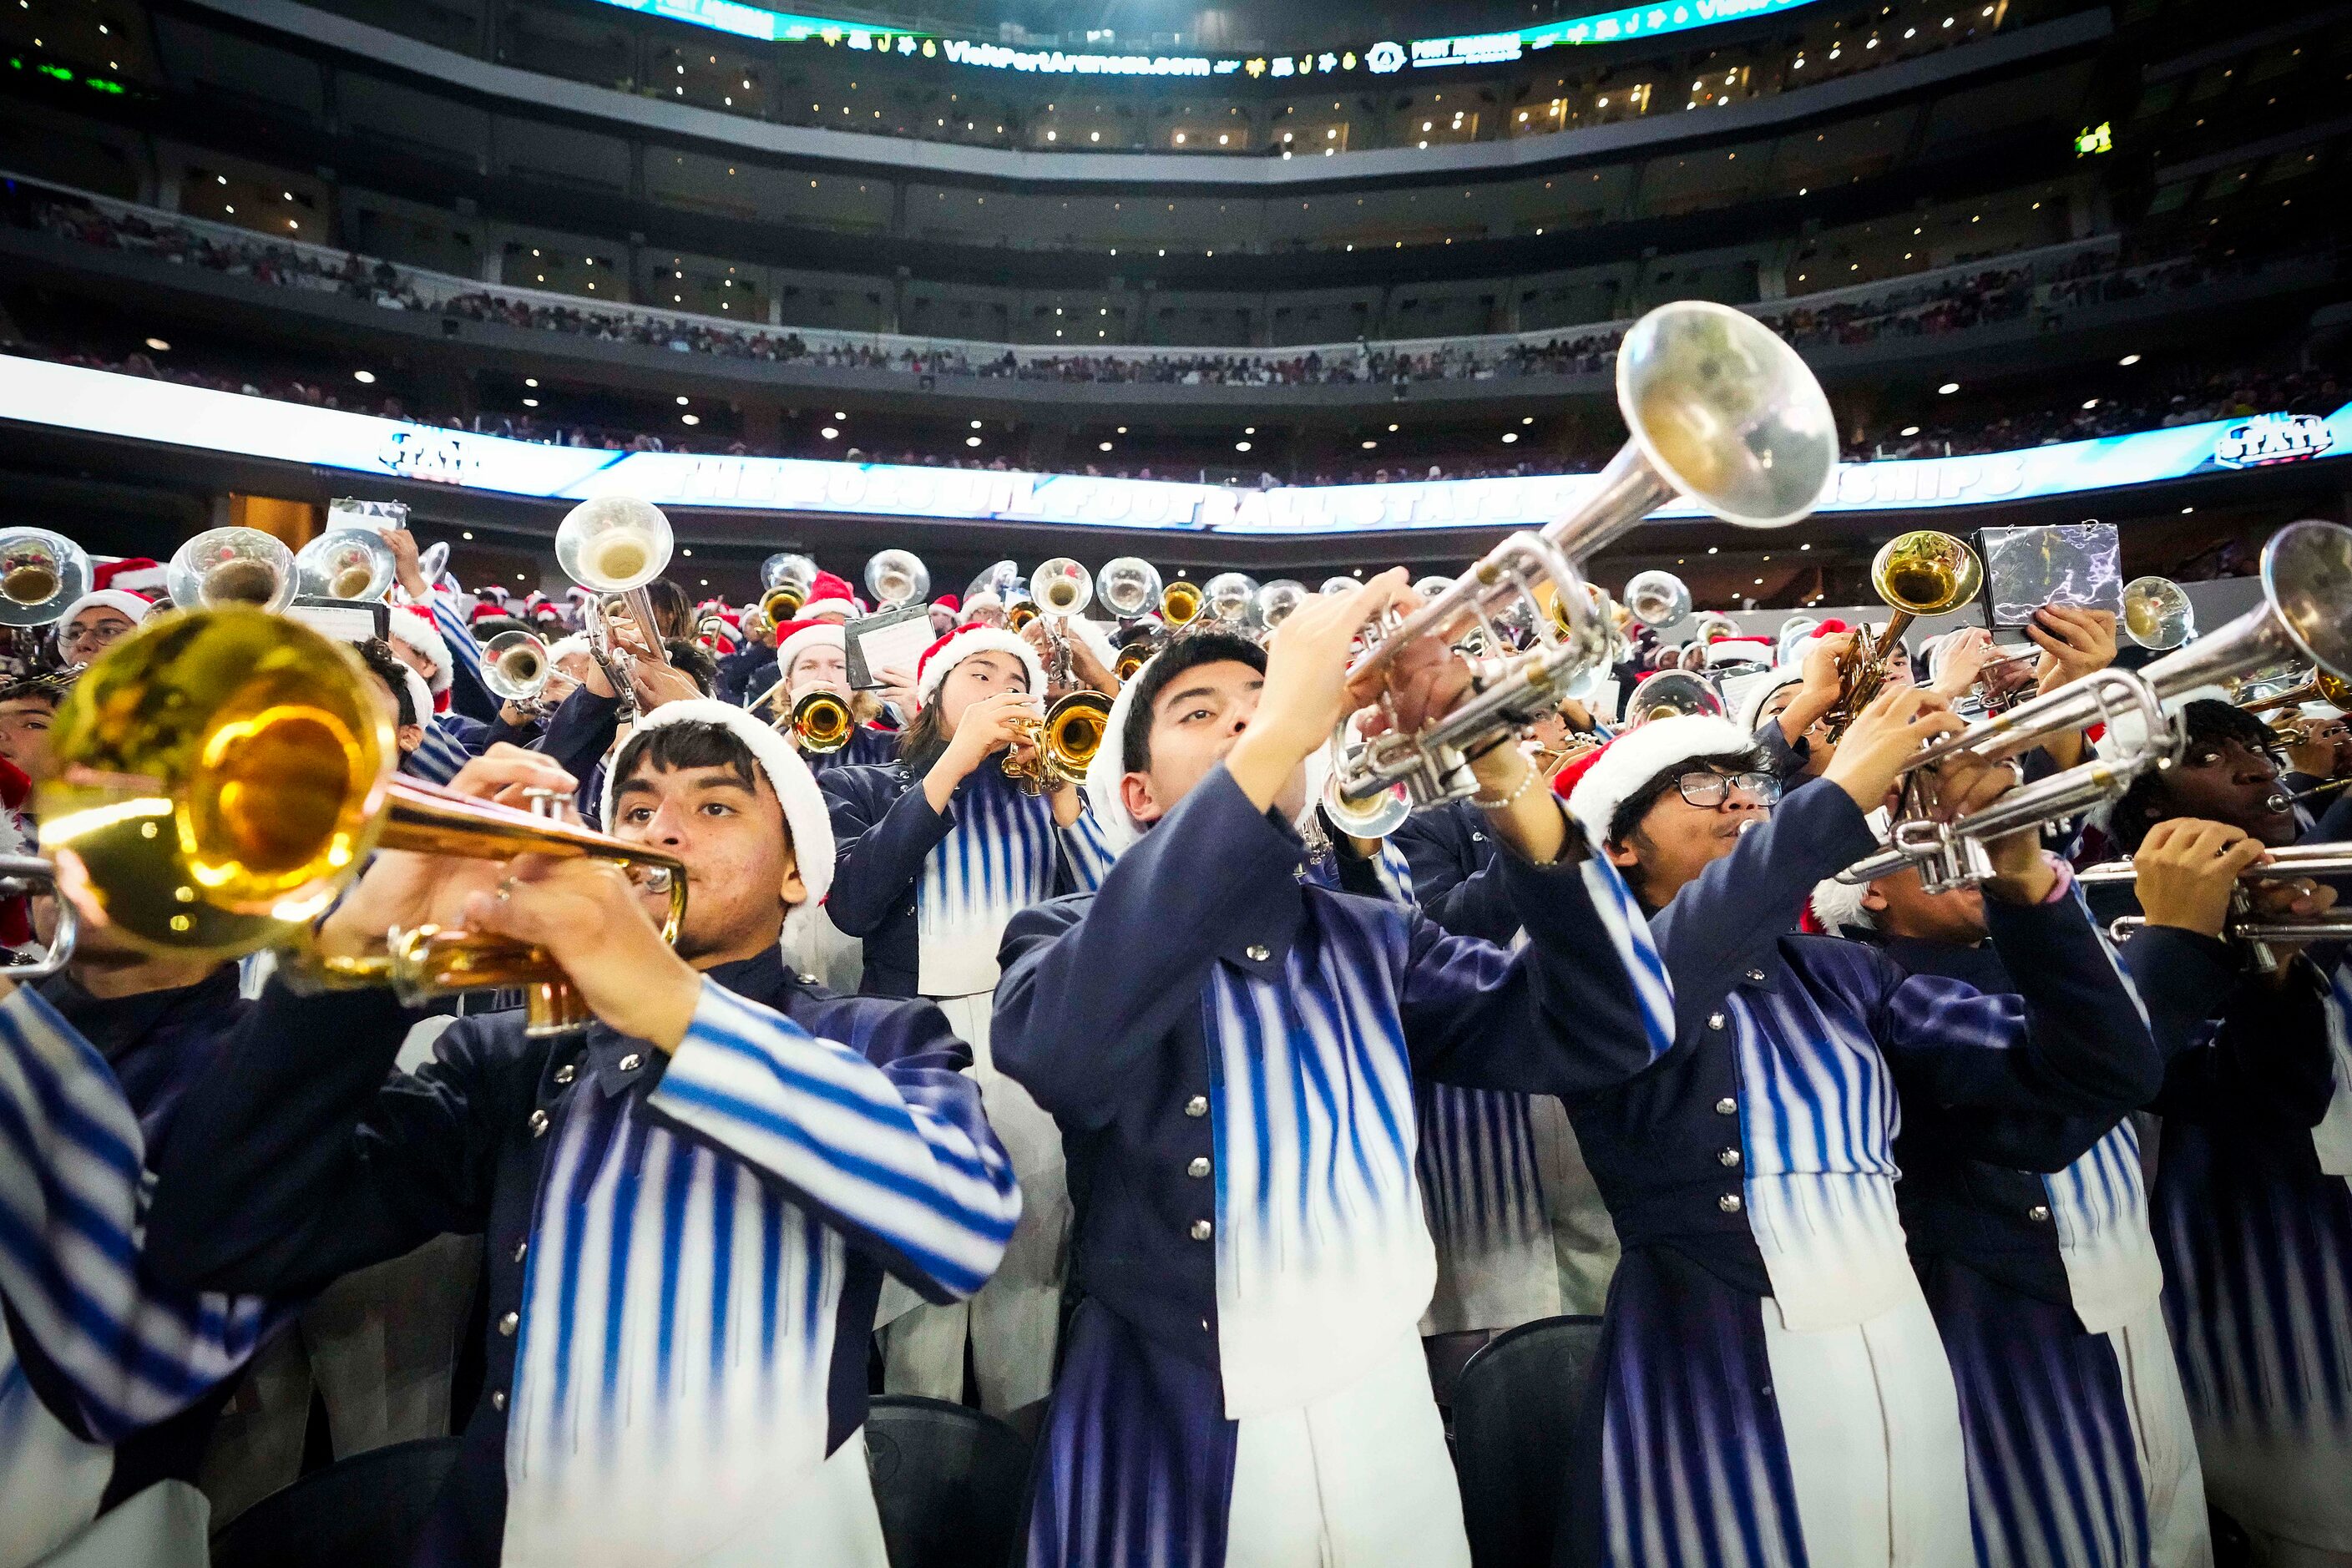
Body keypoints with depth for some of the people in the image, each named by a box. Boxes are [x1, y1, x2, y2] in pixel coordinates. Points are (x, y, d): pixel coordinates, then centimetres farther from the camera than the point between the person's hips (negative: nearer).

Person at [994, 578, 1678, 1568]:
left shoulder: (1375, 942, 3)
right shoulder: (1069, 936, -8)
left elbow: (1609, 1033, -9)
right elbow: (1063, 1052, -32)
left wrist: (1500, 763, -22)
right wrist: (1274, 740, -35)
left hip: (1384, 1418, 4)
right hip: (1167, 1445, -3)